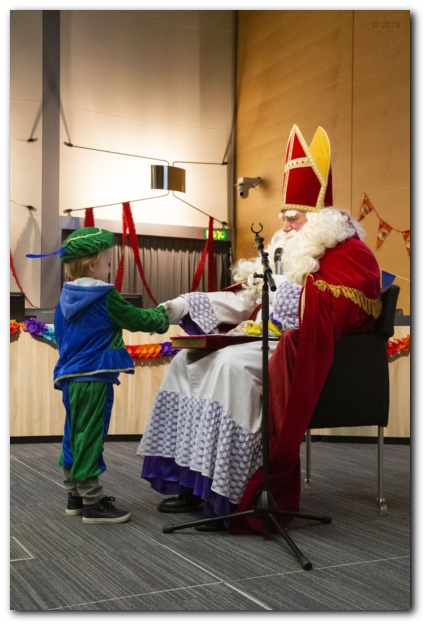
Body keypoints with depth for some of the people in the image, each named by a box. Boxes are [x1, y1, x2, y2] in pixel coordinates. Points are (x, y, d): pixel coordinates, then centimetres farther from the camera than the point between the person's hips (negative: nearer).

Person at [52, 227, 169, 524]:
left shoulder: (66, 299, 11)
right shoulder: (106, 298, -14)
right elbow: (136, 319, -6)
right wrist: (162, 316, 12)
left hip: (70, 377, 9)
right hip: (94, 379, -9)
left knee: (75, 437, 15)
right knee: (90, 437, -3)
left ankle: (75, 496, 27)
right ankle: (93, 503, 4)